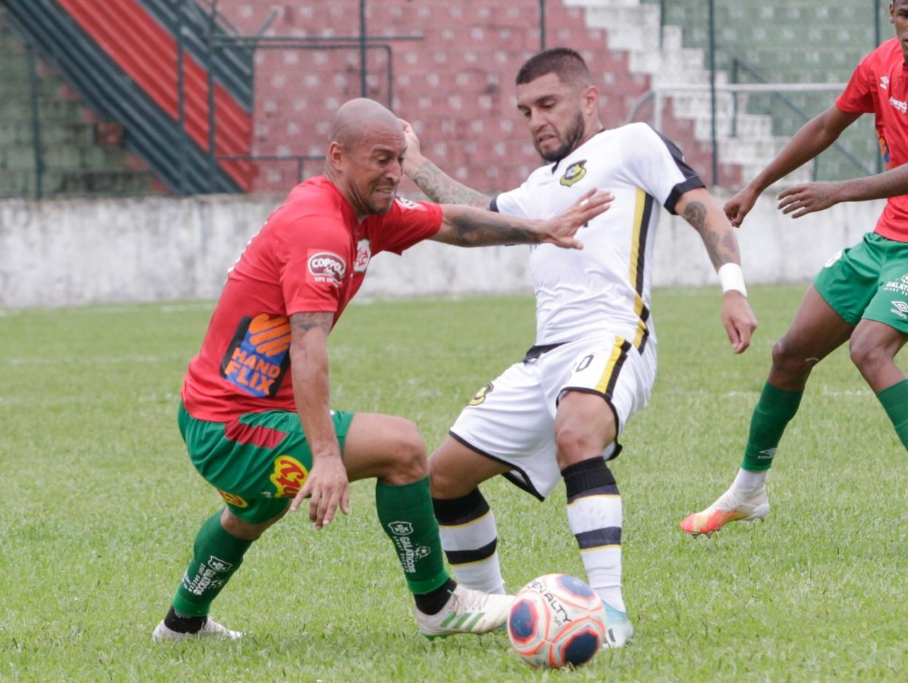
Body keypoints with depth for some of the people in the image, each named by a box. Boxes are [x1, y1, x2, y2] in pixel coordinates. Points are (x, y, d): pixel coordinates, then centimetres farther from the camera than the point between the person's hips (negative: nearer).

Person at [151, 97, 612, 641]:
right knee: (401, 445, -19)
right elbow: (308, 347, -35)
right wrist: (326, 456, -44)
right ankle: (437, 605, -5)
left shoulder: (366, 210, 4)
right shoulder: (322, 228, -25)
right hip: (234, 428, -11)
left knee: (257, 511, 39)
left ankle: (185, 620, 60)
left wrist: (541, 230, 12)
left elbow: (453, 224, 19)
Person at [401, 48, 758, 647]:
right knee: (443, 477, 9)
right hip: (547, 356, 9)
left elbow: (703, 210, -3)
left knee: (575, 436, -39)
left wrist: (733, 286, -18)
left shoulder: (633, 144, 8)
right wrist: (417, 168, 52)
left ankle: (610, 612, -43)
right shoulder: (543, 184, 30)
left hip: (612, 337, -9)